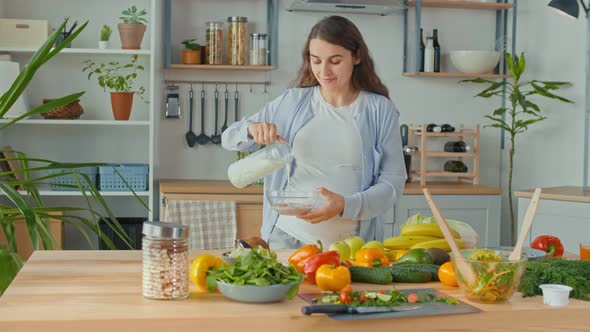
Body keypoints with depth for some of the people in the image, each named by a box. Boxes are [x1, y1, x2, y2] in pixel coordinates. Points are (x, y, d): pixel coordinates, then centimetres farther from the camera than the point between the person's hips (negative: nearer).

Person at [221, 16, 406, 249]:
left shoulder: (380, 110, -2)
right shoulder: (291, 102, 4)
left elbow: (392, 182, -4)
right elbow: (229, 139, 10)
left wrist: (346, 205, -22)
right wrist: (251, 129, -14)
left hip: (350, 242, -1)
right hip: (287, 235, 2)